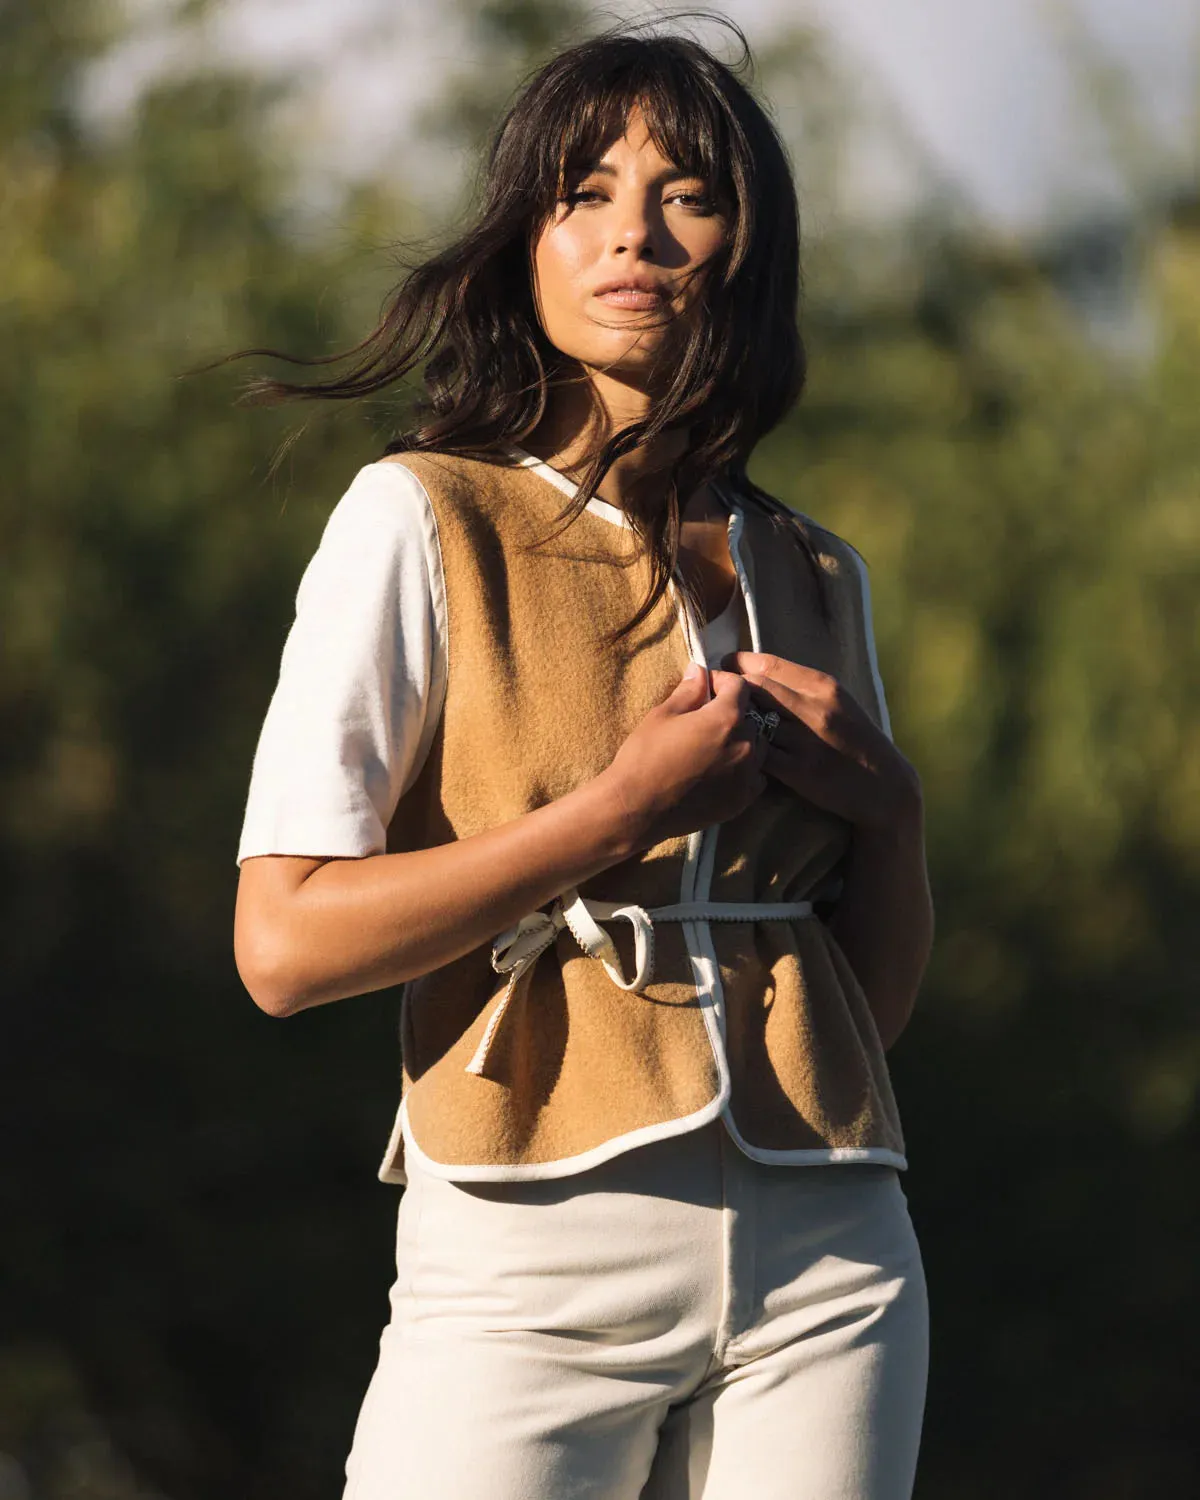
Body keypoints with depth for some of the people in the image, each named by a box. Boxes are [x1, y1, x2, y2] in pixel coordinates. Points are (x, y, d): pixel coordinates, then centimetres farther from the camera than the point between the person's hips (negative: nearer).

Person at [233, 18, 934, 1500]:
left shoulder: (813, 580, 13)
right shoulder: (424, 521, -1)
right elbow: (284, 945, -9)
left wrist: (886, 801, -1)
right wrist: (618, 813, -13)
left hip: (825, 1269, 4)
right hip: (536, 1266, -4)